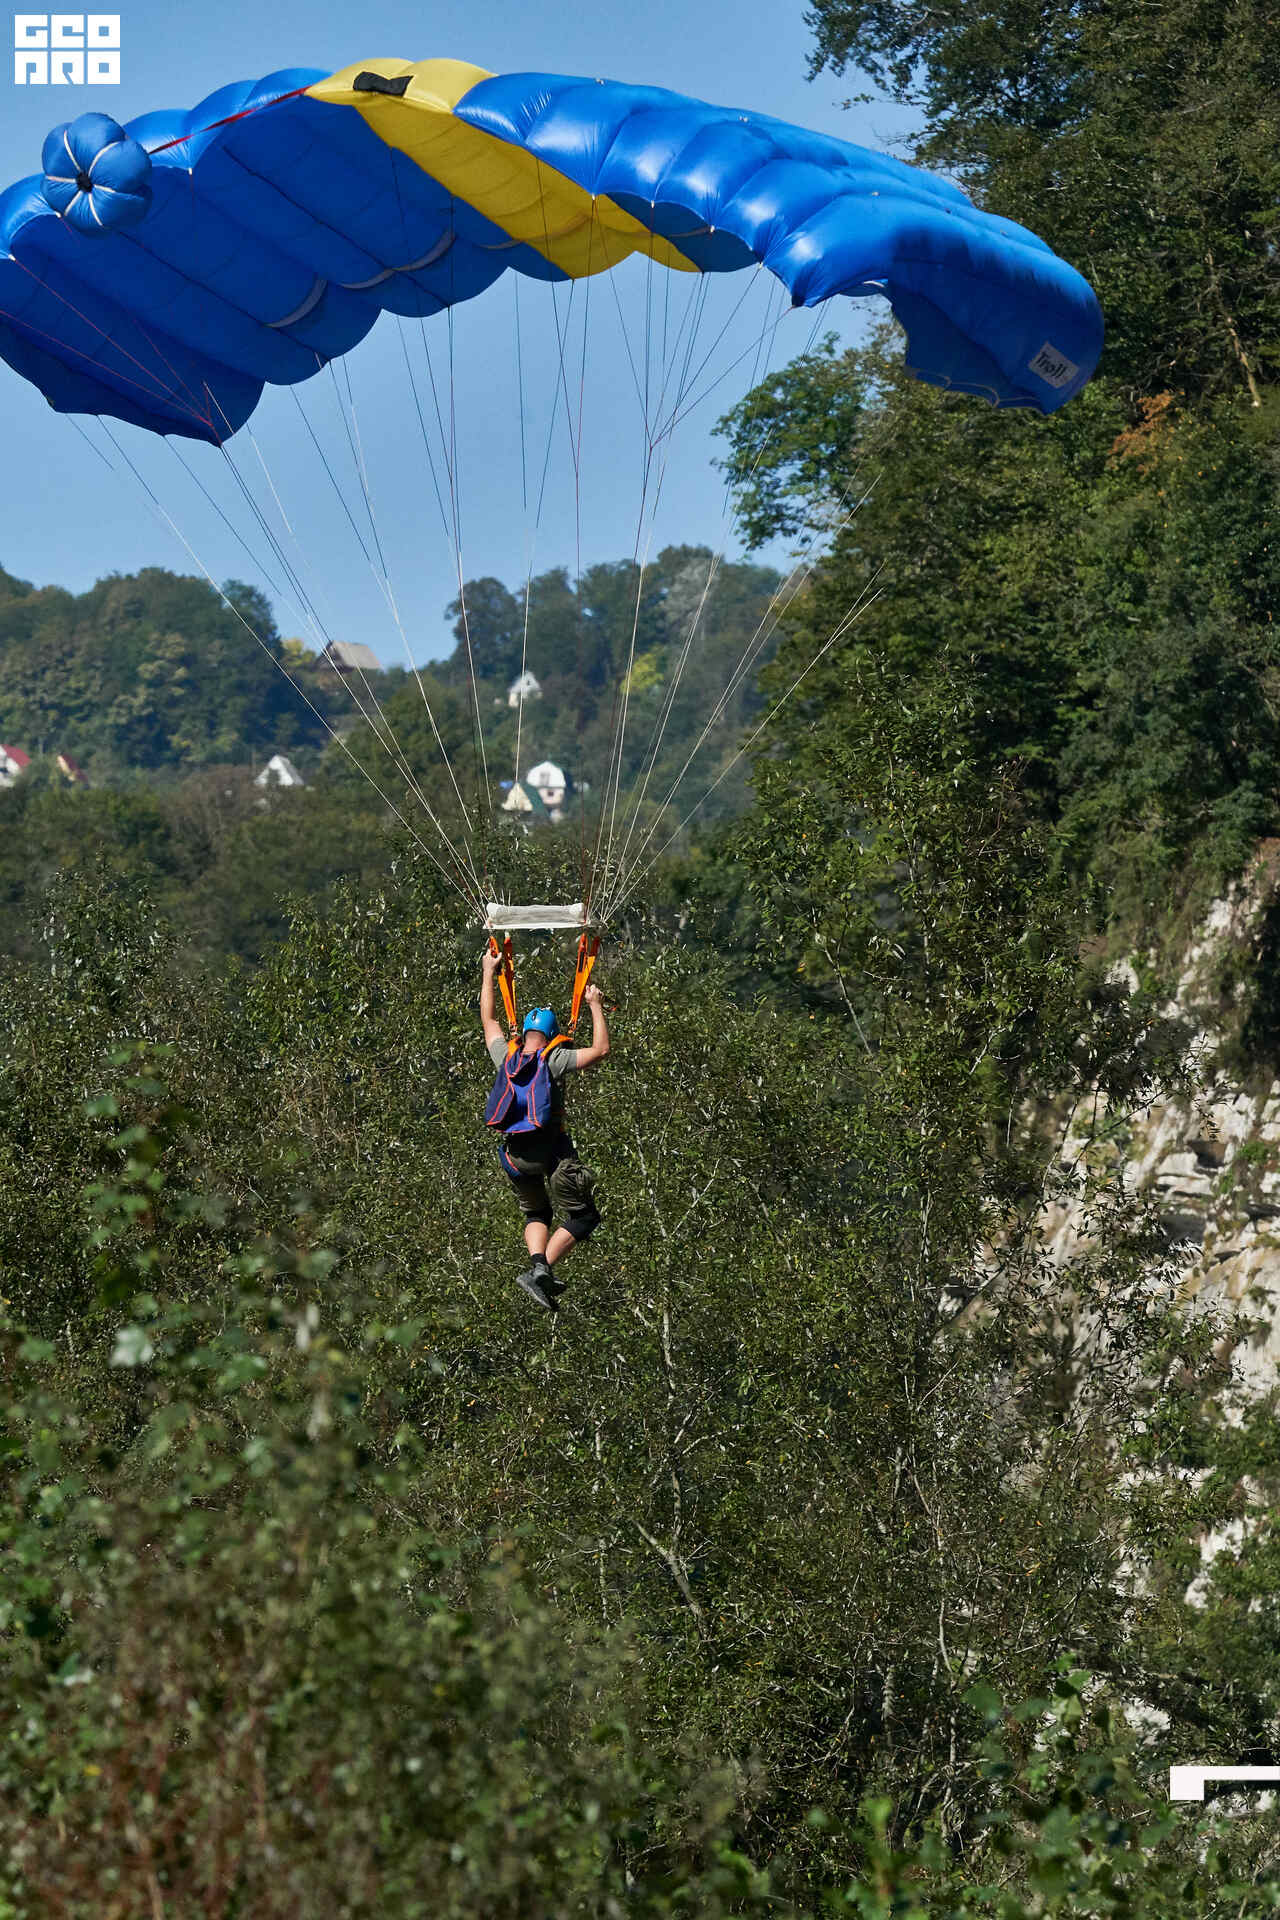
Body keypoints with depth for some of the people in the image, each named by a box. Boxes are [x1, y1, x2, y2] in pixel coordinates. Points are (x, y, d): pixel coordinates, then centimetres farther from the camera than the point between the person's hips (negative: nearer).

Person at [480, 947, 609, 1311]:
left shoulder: (506, 1057, 7)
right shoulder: (553, 1059, -6)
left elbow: (488, 1018, 22)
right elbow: (601, 1050, -8)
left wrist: (488, 972, 30)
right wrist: (595, 1005, 1)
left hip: (513, 1154, 5)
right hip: (550, 1150, -5)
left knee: (536, 1214, 23)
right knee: (583, 1216, 5)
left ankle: (537, 1263, -5)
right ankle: (544, 1270, -12)